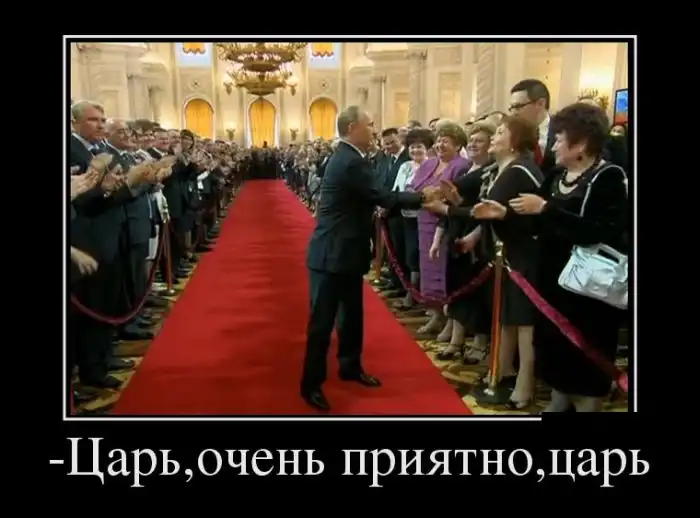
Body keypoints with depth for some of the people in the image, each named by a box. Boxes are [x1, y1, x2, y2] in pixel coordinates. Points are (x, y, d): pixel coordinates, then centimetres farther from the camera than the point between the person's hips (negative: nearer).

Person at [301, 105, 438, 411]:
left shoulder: (346, 157, 12)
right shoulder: (351, 162, -20)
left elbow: (368, 200, 15)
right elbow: (381, 197, -18)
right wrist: (421, 198, -7)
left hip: (345, 252, 10)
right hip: (333, 255, -10)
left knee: (352, 314, 19)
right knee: (322, 320, -1)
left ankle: (350, 367, 35)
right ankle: (312, 384, 9)